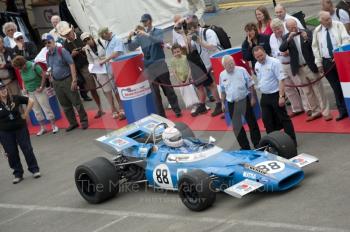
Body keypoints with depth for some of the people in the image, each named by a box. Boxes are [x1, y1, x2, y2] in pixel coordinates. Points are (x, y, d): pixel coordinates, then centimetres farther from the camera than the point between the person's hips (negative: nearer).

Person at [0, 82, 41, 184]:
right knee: (11, 153, 6)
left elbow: (30, 101, 1)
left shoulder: (15, 98, -7)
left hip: (20, 128, 0)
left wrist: (25, 114, -1)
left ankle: (34, 169, 18)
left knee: (27, 149, 4)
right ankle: (18, 174, 20)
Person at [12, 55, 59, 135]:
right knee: (36, 111, 8)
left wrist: (41, 87, -17)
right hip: (30, 93, 6)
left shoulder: (34, 66, -16)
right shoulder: (21, 71, 1)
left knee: (46, 108, -3)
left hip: (39, 90, -6)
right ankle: (42, 128, 17)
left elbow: (43, 76, -15)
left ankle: (54, 126, 5)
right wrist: (24, 88, 3)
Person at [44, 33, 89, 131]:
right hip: (56, 83, 6)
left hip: (67, 80, -6)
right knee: (65, 105, 11)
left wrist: (74, 80, -18)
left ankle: (84, 121, 11)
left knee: (76, 102, -1)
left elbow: (71, 64, -14)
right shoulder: (47, 55, 6)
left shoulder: (62, 51, -11)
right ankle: (73, 123, 22)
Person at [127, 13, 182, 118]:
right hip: (149, 67, 2)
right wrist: (129, 38, -13)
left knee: (168, 88, 2)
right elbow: (131, 48, 6)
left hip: (160, 65, -2)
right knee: (155, 92, 3)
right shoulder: (140, 36, 8)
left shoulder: (158, 32, 2)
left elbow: (159, 41, -18)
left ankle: (177, 110, 11)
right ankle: (161, 114, 8)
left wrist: (147, 35, -29)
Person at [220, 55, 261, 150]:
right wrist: (223, 103, 11)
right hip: (231, 103, 3)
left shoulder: (241, 70, -8)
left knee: (251, 122, 6)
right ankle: (245, 146, 17)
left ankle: (257, 143, 19)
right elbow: (223, 91, 12)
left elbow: (250, 85, -3)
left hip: (244, 100, -3)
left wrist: (253, 98, -5)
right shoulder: (222, 75, 1)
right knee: (236, 126, 6)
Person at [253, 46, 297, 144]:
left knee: (283, 119, 1)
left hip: (275, 95, -7)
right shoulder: (257, 66, 6)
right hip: (264, 97, 7)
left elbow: (281, 80, -19)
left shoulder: (274, 62, -16)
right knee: (267, 121, 11)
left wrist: (281, 96, -23)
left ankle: (292, 141, 9)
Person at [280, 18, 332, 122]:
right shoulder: (286, 37, 3)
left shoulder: (306, 32, -2)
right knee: (307, 92, 9)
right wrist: (289, 39, -24)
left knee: (318, 90, 1)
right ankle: (315, 112, 19)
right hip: (299, 69, 3)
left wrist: (307, 39, -27)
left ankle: (326, 112, 5)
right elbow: (282, 49, -11)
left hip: (310, 66, -2)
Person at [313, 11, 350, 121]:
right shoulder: (317, 31, 6)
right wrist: (319, 63, 2)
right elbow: (315, 48, 8)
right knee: (336, 87, 4)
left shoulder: (338, 25, -1)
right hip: (327, 62, 2)